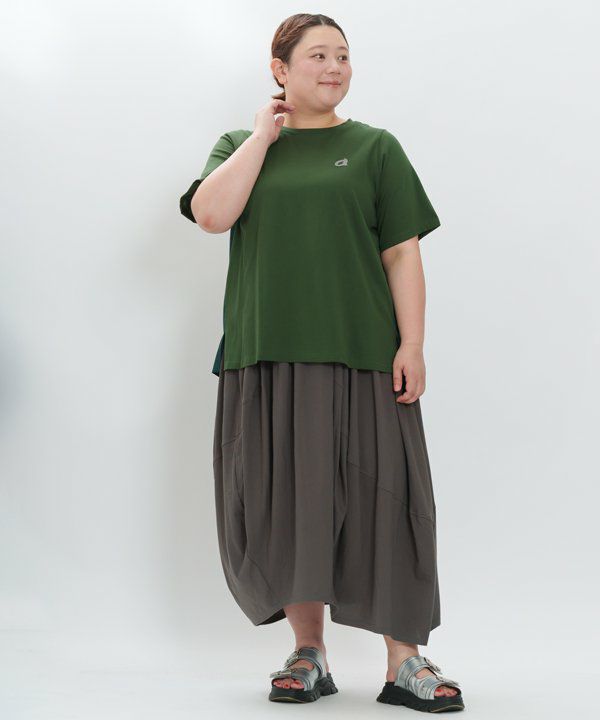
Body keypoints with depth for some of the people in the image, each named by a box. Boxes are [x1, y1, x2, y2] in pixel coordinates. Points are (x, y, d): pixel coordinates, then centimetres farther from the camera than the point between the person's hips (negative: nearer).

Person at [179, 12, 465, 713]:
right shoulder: (241, 147, 14)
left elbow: (402, 254, 4)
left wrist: (411, 346, -5)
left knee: (381, 499, -4)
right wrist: (264, 135, -1)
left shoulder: (374, 148, 10)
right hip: (265, 355, 2)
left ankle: (405, 661, 2)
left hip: (360, 356, -1)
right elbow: (211, 213, -6)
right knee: (284, 503, 2)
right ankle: (308, 652, 15)